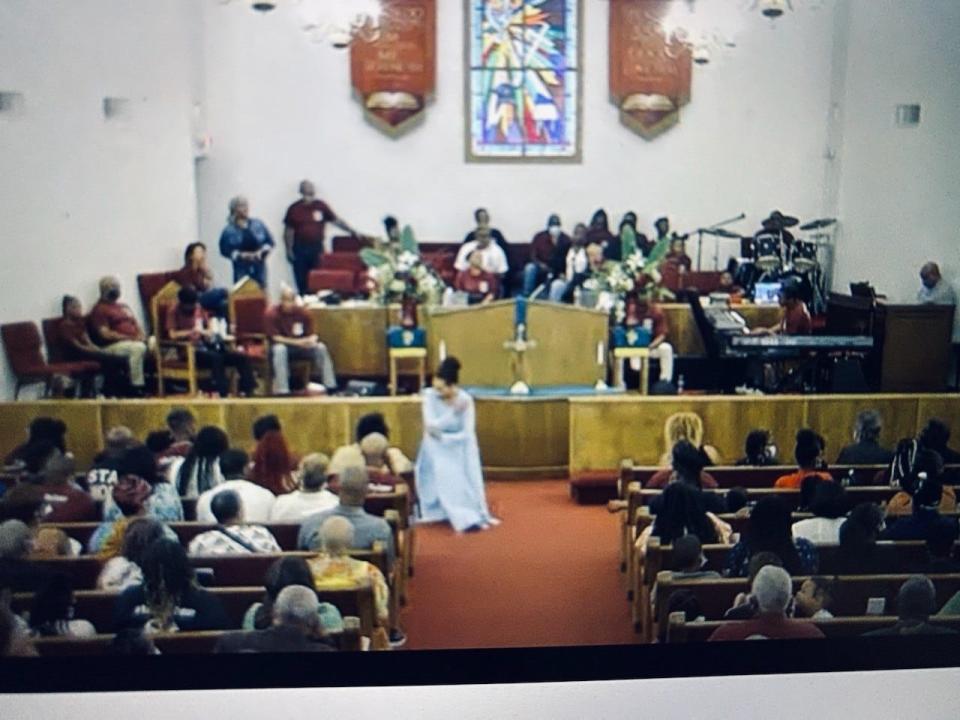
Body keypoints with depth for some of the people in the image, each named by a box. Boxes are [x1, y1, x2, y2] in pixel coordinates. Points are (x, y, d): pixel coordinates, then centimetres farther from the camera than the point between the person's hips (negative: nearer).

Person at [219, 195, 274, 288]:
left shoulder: (258, 224, 3)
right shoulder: (229, 230, -5)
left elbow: (270, 241, 7)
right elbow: (225, 250, -5)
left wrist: (262, 251, -10)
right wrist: (241, 255, -17)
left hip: (260, 267, 3)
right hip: (242, 270, -3)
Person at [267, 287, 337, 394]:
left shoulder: (303, 312, -7)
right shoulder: (272, 314, -17)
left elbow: (312, 334, -2)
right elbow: (275, 337, -18)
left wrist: (312, 340, -28)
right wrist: (296, 342, -28)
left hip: (301, 346, 4)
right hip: (282, 344, -3)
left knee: (321, 347, -20)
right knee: (279, 349, -38)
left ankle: (330, 385, -17)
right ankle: (281, 390, -41)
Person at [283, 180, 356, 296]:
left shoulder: (321, 206, 4)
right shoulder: (294, 209, 2)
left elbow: (336, 220, 4)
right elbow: (288, 231, 5)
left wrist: (351, 231, -6)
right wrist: (289, 250, -1)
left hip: (317, 248, 0)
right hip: (299, 249, 0)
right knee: (302, 283, 0)